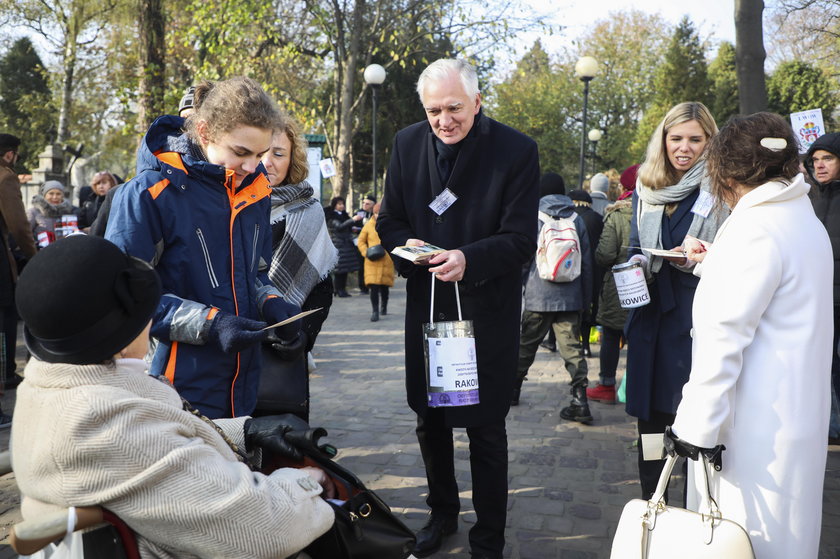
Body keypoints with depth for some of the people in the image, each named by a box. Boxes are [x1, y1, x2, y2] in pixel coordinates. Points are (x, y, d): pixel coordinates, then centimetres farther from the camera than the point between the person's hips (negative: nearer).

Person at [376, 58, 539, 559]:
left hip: (488, 311, -4)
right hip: (426, 306, 5)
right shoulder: (408, 144, 1)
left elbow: (521, 240, -15)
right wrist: (406, 243, -16)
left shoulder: (516, 150, -13)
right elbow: (389, 220, 7)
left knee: (485, 428, 6)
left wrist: (468, 258, -32)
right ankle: (442, 514, 41)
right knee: (430, 419, 18)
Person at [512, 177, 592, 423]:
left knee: (525, 346, 12)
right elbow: (587, 262, 9)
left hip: (538, 296, -2)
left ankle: (512, 390, 26)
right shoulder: (577, 219, 7)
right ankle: (580, 400, -8)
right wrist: (586, 298, 15)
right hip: (570, 298, 2)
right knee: (572, 349, 0)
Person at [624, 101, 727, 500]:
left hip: (700, 316, -4)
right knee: (651, 413, 9)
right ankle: (651, 505, 23)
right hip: (652, 314, 4)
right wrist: (636, 268, -2)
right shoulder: (647, 188, 13)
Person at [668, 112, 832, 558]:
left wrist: (696, 426, -20)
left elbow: (724, 337, -22)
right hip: (797, 416, 10)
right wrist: (715, 263, 37)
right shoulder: (807, 223, 12)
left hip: (757, 430, -10)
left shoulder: (755, 229, -18)